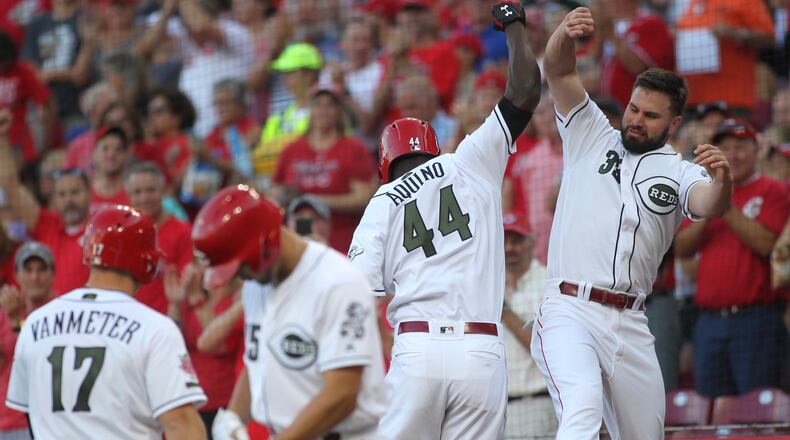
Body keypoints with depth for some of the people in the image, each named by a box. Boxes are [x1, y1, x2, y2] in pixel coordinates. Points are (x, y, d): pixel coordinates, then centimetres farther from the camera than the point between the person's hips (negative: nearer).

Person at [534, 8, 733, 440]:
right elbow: (558, 72, 0)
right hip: (570, 311, -3)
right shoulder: (591, 136, 12)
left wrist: (722, 180, -36)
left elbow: (710, 206, -12)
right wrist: (565, 32, -22)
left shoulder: (679, 173, 10)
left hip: (629, 323, 3)